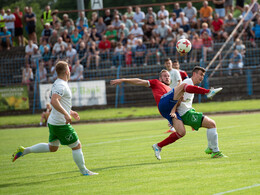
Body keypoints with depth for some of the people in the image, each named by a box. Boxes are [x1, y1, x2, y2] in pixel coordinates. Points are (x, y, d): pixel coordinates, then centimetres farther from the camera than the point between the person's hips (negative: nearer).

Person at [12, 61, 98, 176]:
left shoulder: (57, 84, 13)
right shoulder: (61, 85, -18)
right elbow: (54, 101, -33)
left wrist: (70, 112, 27)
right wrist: (66, 114, -35)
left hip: (53, 122, 10)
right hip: (61, 123, -10)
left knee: (52, 148, 20)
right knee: (76, 146, 2)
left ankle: (24, 151, 17)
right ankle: (84, 171, 12)